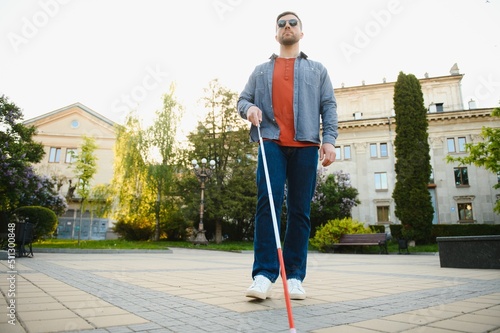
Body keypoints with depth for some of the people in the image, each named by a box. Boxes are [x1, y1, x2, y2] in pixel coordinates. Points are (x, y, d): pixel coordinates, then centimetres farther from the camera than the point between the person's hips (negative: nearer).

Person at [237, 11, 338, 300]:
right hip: (271, 143, 0)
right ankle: (264, 274, -12)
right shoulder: (261, 70, 24)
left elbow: (329, 106, 12)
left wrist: (329, 139, -3)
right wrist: (249, 109, -6)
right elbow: (243, 99, 19)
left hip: (306, 145, 0)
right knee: (268, 203, -14)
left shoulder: (317, 70, 22)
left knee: (300, 210, -2)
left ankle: (295, 277, 3)